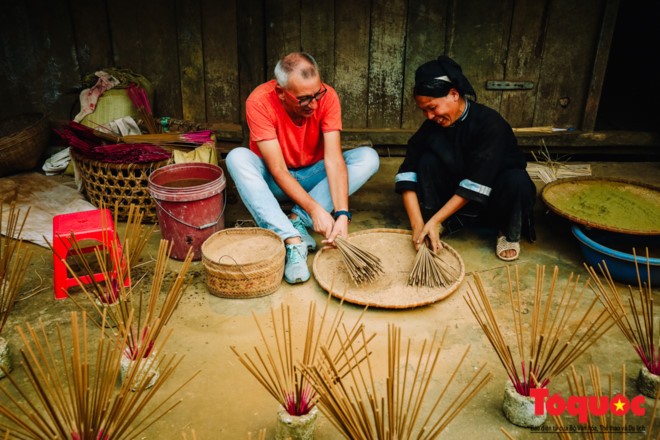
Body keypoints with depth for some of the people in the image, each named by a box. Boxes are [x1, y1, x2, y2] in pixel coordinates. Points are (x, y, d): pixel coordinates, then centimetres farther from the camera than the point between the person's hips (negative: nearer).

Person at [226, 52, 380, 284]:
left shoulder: (327, 97, -21)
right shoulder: (259, 102, -26)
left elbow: (334, 159, -27)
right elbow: (278, 170, -27)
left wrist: (342, 214, -39)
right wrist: (314, 208, -37)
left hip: (313, 176, 2)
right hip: (275, 181, -2)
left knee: (368, 158, -21)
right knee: (237, 158, -32)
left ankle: (297, 220, -26)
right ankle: (293, 241, -38)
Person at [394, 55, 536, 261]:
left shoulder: (490, 123, -25)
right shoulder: (433, 125, -11)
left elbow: (476, 184, -31)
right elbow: (408, 173, -18)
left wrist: (434, 221, -32)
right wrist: (418, 224, -28)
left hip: (494, 201, -3)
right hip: (456, 201, 3)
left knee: (516, 180, -35)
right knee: (428, 160, -21)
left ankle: (510, 234, -8)